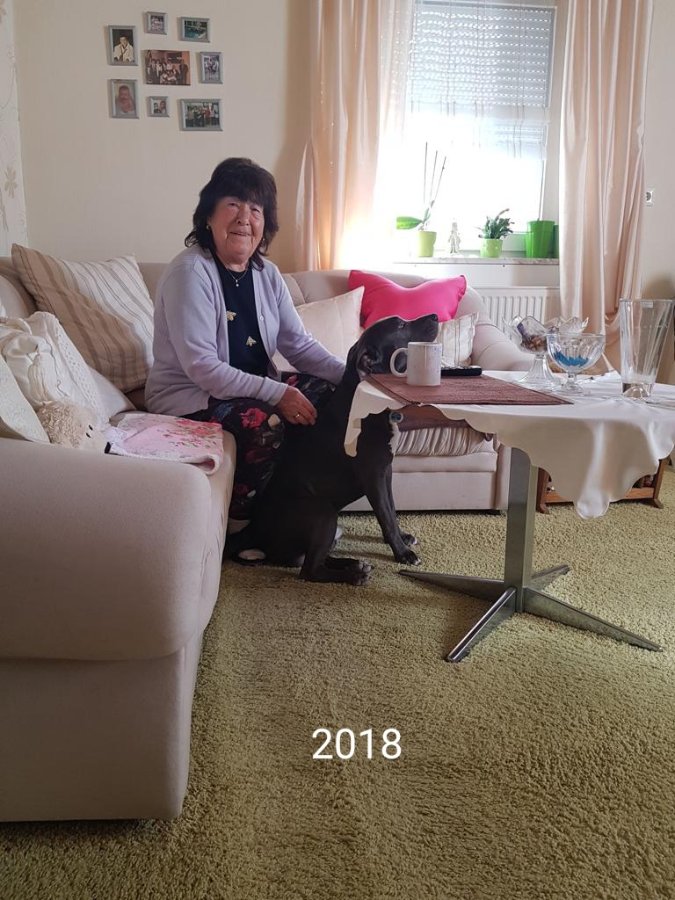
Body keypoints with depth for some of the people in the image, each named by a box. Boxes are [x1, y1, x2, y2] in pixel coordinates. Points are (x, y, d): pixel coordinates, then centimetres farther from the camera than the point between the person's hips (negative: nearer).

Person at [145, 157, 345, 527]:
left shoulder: (267, 274, 5)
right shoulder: (189, 272, -19)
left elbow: (298, 343, 2)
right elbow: (201, 367, -25)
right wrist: (277, 393, -30)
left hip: (254, 388, 8)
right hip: (188, 398, -8)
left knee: (326, 393, -9)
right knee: (265, 422, -32)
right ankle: (240, 524, -9)